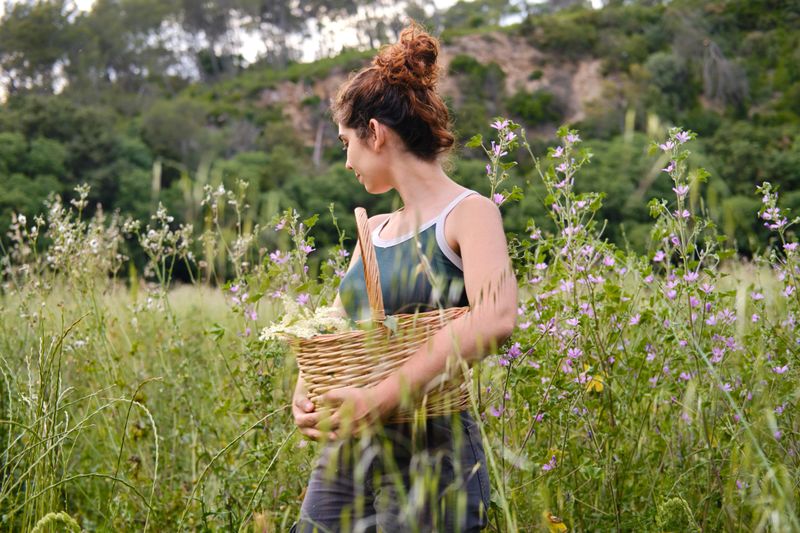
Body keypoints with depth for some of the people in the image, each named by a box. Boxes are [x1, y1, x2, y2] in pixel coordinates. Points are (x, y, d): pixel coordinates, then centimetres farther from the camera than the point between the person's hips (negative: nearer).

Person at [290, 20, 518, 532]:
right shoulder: (372, 231, 14)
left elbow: (496, 317, -26)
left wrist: (384, 395, -28)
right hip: (344, 457, 6)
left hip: (430, 458, -6)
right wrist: (304, 396, -8)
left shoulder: (469, 213, -8)